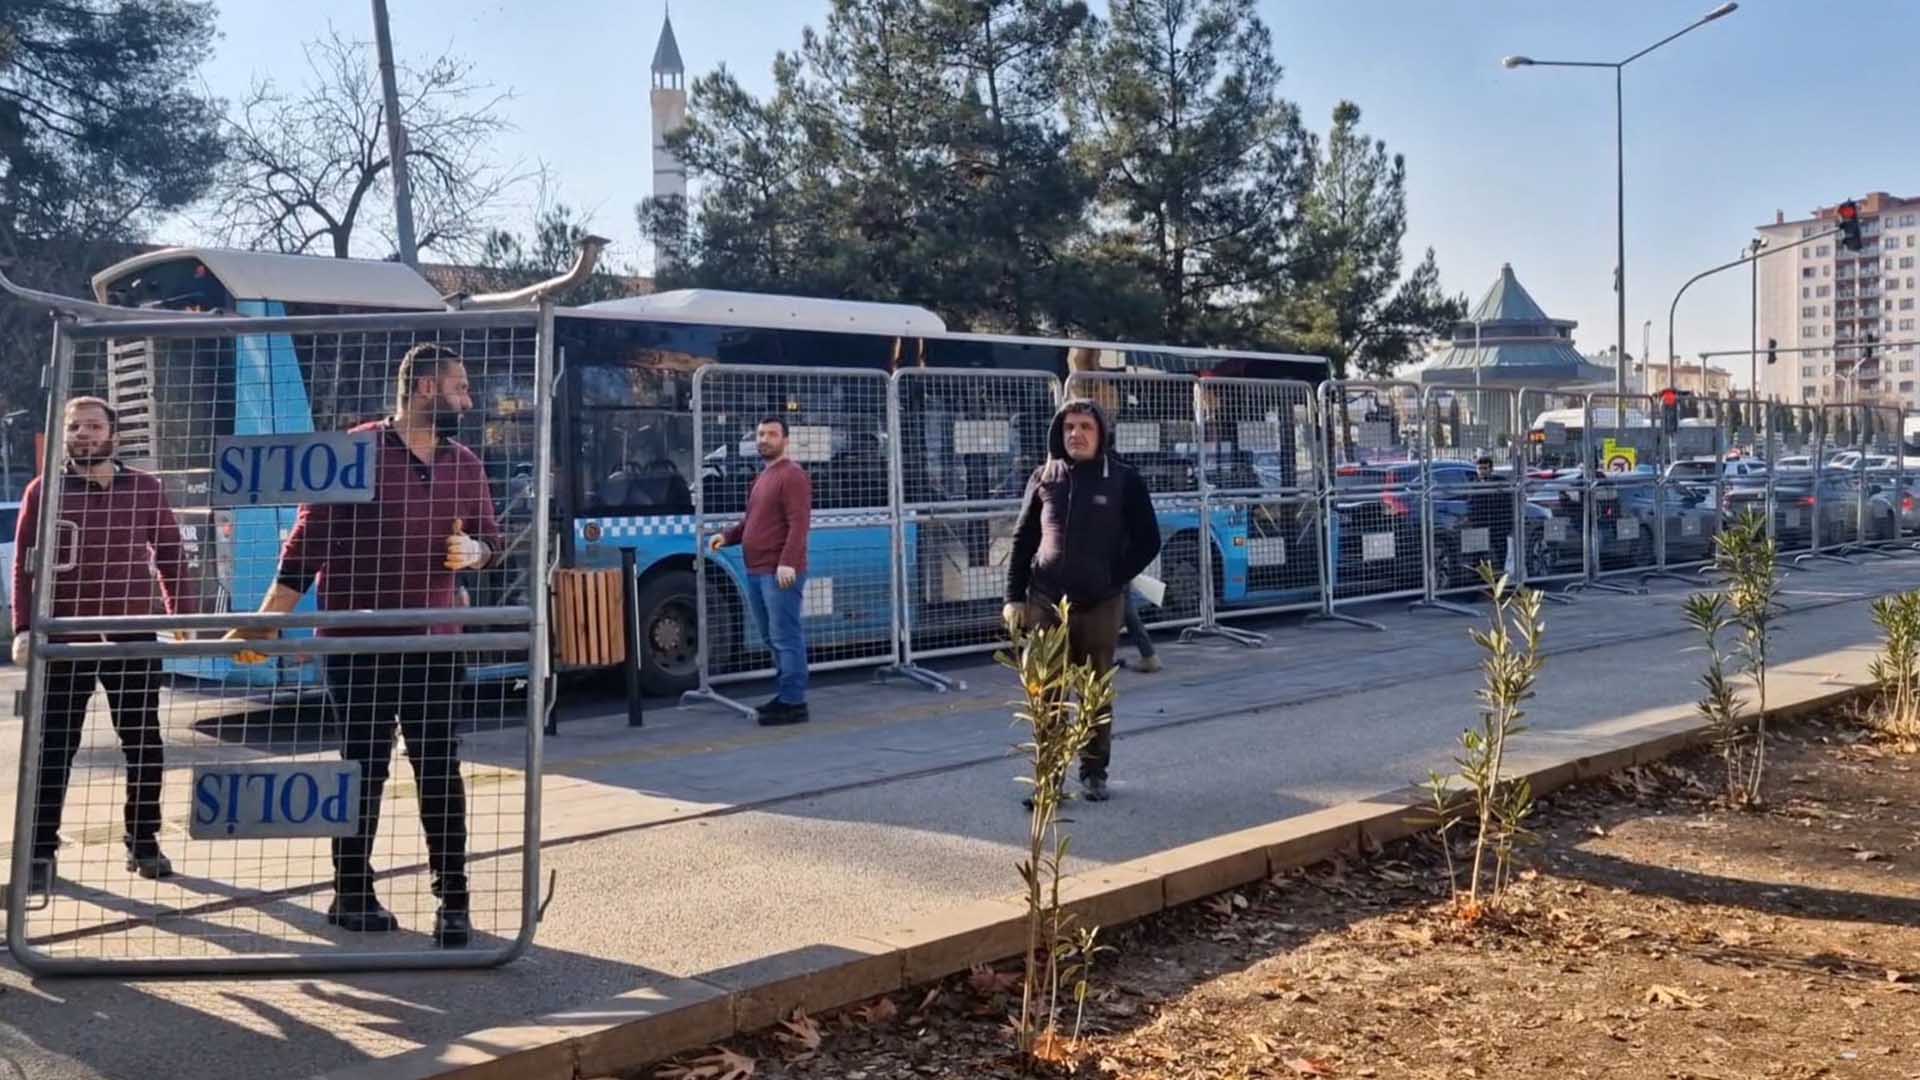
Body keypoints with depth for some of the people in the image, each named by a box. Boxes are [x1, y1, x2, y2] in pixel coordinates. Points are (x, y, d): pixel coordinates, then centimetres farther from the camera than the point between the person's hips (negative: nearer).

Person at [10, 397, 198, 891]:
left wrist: (183, 615, 0)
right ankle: (41, 852, 10)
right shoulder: (45, 491, 3)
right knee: (54, 748, 2)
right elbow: (25, 563, 1)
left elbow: (170, 554, 8)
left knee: (144, 745, 7)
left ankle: (143, 842, 19)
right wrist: (24, 627, -8)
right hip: (65, 638, -1)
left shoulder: (145, 489, 4)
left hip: (133, 636, 1)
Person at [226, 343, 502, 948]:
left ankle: (453, 902, 12)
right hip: (358, 646, -4)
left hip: (433, 644, 4)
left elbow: (492, 541, 17)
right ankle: (352, 895, 23)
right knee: (365, 769, 6)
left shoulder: (464, 465, 9)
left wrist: (472, 551, -7)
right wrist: (264, 624, -10)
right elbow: (307, 544, -7)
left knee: (441, 771, 4)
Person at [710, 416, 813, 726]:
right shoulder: (761, 477, 22)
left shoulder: (792, 475, -9)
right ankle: (786, 695, 24)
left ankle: (794, 703, -6)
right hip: (757, 572, 10)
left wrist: (788, 562, -27)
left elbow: (799, 523, -18)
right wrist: (728, 537, 11)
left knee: (786, 638, -8)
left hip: (780, 572, -10)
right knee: (773, 638, 15)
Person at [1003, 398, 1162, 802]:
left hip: (1101, 605, -1)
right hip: (1046, 603, 2)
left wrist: (1113, 580, -6)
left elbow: (1147, 541, 1)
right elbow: (1023, 540, 8)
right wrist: (1014, 597, 3)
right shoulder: (1044, 478, 4)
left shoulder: (1123, 480, -2)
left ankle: (1095, 773, 20)